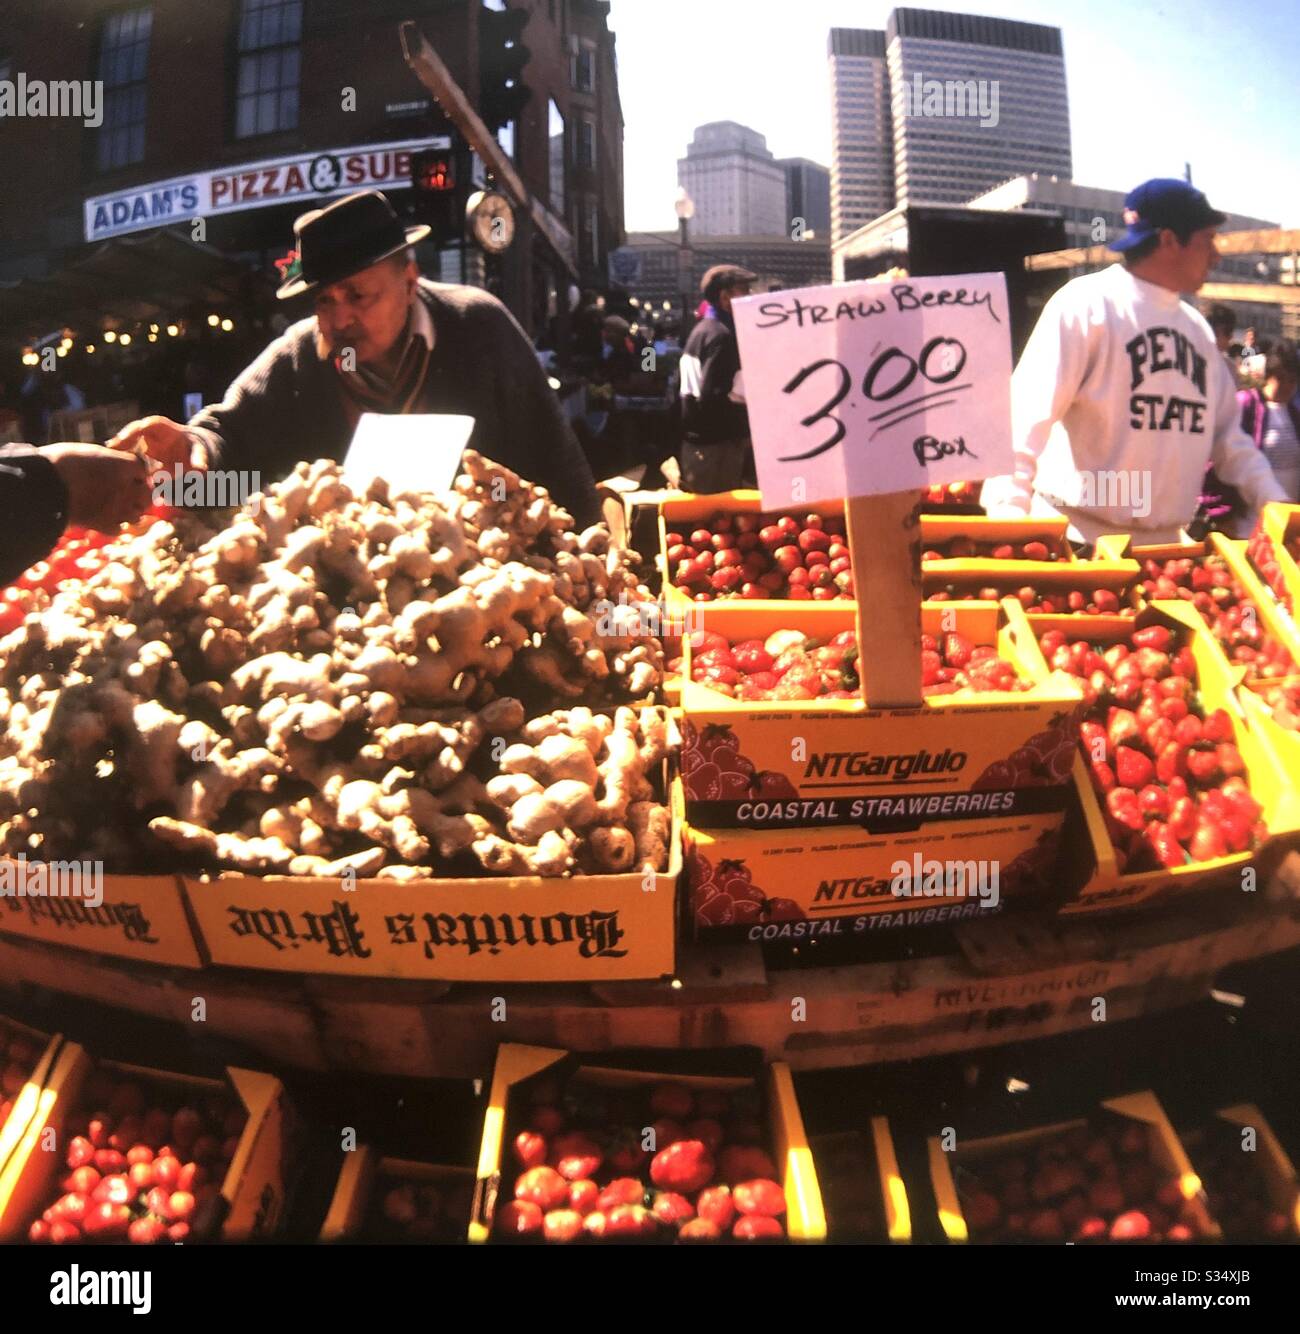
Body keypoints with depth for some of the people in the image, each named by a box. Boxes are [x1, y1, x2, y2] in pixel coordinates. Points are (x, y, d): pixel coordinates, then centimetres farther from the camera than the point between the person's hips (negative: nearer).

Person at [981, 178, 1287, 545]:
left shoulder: (1198, 328, 15)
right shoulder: (1087, 304, -8)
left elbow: (1226, 433, 19)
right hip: (1078, 539, -7)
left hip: (1165, 542, 7)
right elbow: (1026, 415, -16)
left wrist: (1276, 504, 9)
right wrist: (1009, 521, -26)